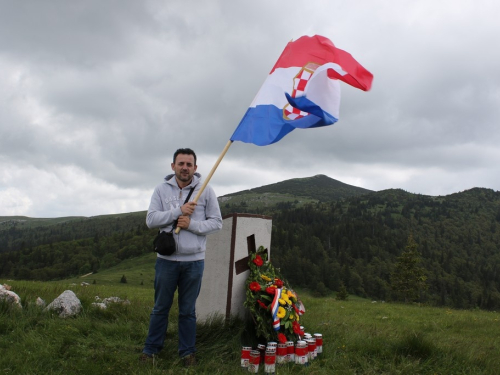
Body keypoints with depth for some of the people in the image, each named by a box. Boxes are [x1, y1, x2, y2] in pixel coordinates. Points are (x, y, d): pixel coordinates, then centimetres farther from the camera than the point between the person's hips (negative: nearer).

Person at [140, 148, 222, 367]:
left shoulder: (205, 191, -2)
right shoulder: (162, 189, 2)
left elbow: (217, 222, -1)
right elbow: (151, 220, -6)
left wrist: (192, 224, -16)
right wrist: (178, 211, -16)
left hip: (194, 260, -1)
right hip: (166, 259, 1)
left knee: (188, 310, 11)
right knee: (161, 307, 12)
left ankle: (187, 352, 24)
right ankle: (151, 349, 26)